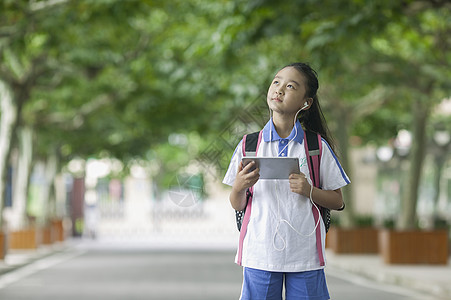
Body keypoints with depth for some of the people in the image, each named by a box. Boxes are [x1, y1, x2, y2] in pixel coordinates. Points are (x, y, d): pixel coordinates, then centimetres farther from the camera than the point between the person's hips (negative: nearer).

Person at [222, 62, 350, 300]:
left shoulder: (318, 146, 3)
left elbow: (338, 201, 6)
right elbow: (238, 205, 8)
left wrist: (308, 191, -12)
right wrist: (239, 187, -14)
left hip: (304, 254, 0)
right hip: (259, 252, 1)